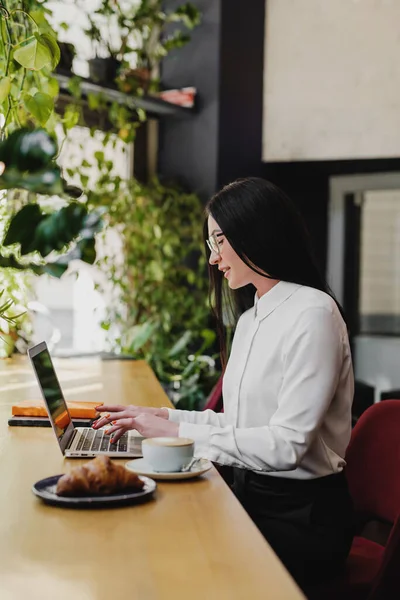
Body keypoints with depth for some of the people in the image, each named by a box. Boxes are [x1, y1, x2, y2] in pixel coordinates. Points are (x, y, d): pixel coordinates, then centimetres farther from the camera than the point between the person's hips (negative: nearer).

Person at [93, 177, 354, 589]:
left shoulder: (312, 313, -15)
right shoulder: (251, 318, 13)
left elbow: (286, 444, -21)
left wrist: (177, 432, -17)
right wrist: (163, 417, 3)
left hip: (301, 518, -7)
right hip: (251, 496, 7)